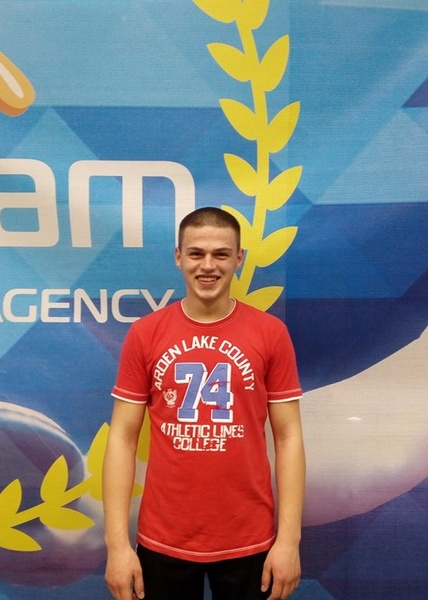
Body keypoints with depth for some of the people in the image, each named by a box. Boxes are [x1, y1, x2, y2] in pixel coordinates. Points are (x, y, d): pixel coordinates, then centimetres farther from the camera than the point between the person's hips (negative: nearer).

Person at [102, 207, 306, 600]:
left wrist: (289, 538, -6)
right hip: (162, 542, 1)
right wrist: (117, 543, -6)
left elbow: (288, 437, -3)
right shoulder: (144, 335, -5)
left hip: (249, 542, 0)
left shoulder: (271, 334, -6)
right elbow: (122, 438, -3)